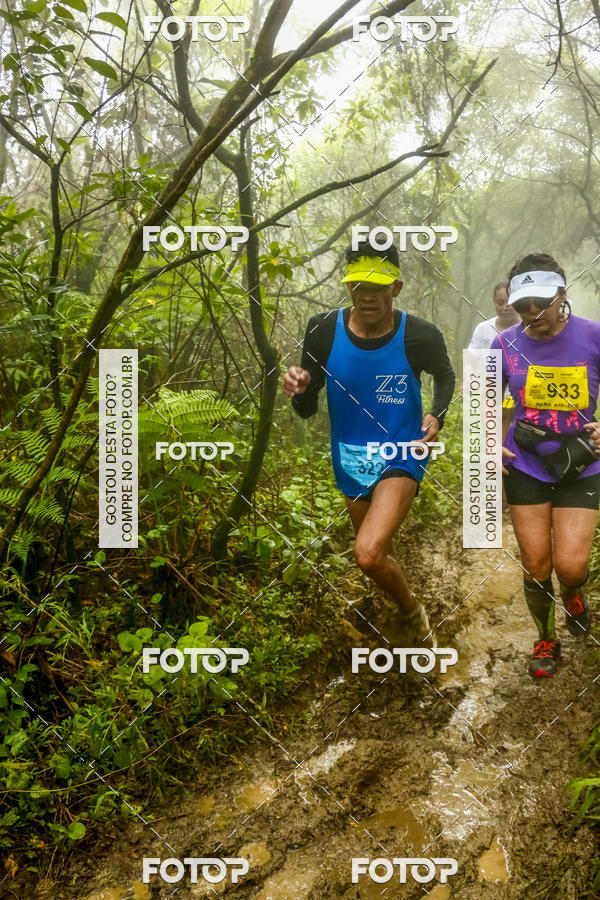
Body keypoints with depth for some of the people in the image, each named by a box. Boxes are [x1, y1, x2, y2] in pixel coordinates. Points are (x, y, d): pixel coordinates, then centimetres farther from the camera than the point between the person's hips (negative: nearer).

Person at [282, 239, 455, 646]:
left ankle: (410, 610, 9)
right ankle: (409, 617, 51)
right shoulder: (324, 330, -13)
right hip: (351, 460, 4)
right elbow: (308, 409, -5)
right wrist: (298, 391, -28)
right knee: (380, 556, 20)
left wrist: (437, 415, -12)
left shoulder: (420, 336, -17)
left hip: (400, 457, -4)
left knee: (368, 553, -24)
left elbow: (445, 376, 7)